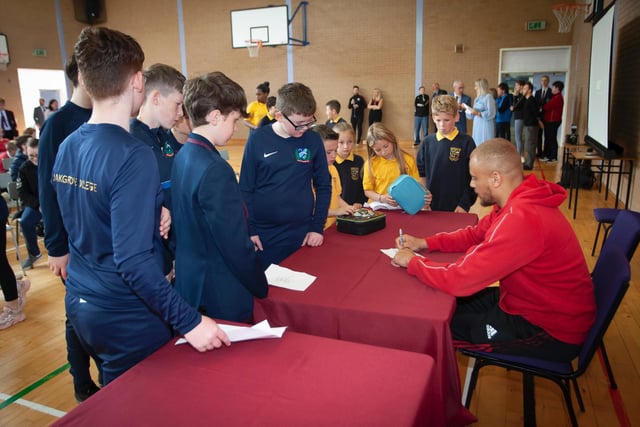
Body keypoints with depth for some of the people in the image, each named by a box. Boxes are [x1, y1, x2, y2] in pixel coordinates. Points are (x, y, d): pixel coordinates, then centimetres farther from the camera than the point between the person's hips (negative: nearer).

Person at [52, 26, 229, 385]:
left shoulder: (66, 149, 1)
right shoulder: (133, 157, -24)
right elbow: (133, 260, -28)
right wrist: (189, 320, -26)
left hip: (78, 303, 8)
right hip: (125, 315, -8)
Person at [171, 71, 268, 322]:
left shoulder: (182, 157, 3)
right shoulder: (214, 169, -25)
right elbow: (236, 245, -23)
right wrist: (261, 288, -9)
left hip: (188, 281, 9)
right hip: (221, 294, -9)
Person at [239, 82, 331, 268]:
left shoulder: (313, 140, -2)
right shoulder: (258, 139, -6)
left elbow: (323, 186, 5)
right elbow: (246, 189, -1)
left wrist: (317, 227, 1)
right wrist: (249, 230, -3)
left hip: (301, 234, 1)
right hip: (263, 234, -1)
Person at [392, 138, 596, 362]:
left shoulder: (520, 219, -34)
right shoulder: (521, 201, -2)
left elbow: (459, 279, -34)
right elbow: (476, 234, 10)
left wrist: (412, 261, -16)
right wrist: (424, 243, -2)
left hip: (553, 333, -9)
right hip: (539, 303, 9)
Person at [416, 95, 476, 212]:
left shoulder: (466, 142, -6)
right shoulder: (428, 142, 2)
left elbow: (473, 177, -4)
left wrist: (465, 204, -6)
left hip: (457, 208, -2)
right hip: (432, 206, 3)